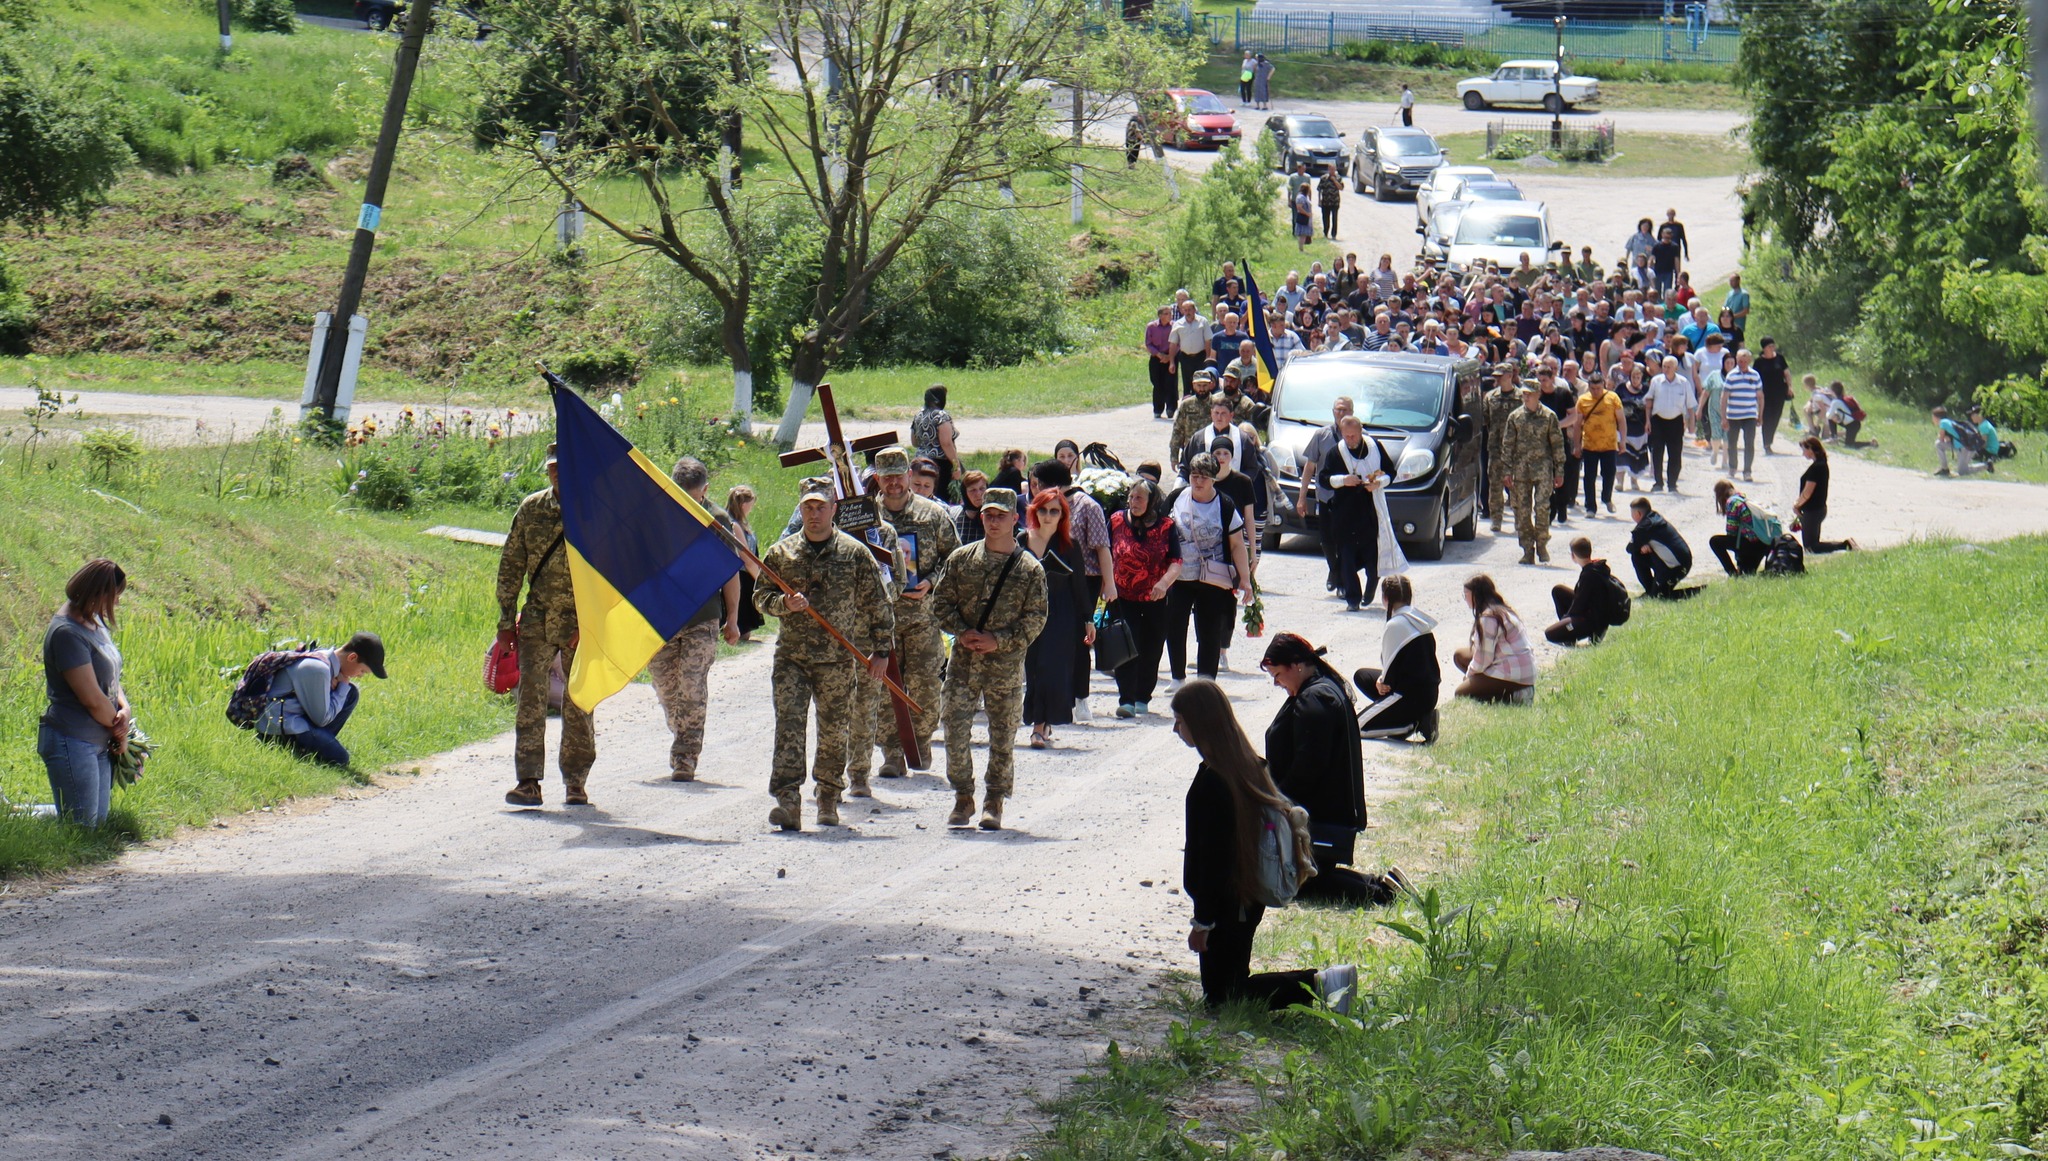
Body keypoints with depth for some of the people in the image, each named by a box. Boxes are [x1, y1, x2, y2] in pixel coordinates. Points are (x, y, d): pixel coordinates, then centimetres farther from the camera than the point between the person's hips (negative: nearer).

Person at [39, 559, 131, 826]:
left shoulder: (95, 622, 10)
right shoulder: (67, 633, -20)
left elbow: (110, 676, 16)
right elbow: (92, 698, -19)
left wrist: (125, 708, -4)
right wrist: (120, 731, -5)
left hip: (99, 742, 9)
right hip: (72, 742, -9)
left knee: (98, 821, 10)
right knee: (81, 826, -8)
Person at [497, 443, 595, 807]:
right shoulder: (531, 509, 5)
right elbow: (510, 565, 9)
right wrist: (506, 619, 5)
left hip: (582, 623, -2)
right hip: (537, 619, 2)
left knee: (579, 705, 6)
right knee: (531, 698, -7)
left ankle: (575, 781, 17)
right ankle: (527, 781, -9)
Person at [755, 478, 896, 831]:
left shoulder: (855, 553, 2)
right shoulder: (781, 553, 6)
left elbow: (877, 604, 7)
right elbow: (761, 597, 10)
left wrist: (881, 651, 4)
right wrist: (785, 604, -12)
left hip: (839, 659, 0)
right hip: (791, 656, 0)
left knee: (835, 732, 7)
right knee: (789, 725, -12)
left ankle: (828, 799, 23)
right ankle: (787, 801, -17)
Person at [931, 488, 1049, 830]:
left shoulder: (1030, 568, 0)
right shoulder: (961, 558, 6)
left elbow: (1036, 619, -2)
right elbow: (941, 602, 7)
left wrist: (998, 641, -13)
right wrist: (963, 632, -10)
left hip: (1006, 664, -1)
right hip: (963, 661, 1)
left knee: (1003, 735, 4)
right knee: (956, 730, -4)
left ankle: (995, 802, 16)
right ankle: (963, 798, 9)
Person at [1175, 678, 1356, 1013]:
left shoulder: (1211, 781, -23)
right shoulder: (1246, 762, 6)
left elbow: (1213, 857, -22)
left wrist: (1202, 921, -16)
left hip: (1226, 905, -9)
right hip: (1248, 896, 9)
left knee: (1220, 997, 0)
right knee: (1231, 983, 19)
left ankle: (1315, 985, -12)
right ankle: (1321, 983, 8)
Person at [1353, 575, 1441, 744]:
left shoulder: (1396, 625, -18)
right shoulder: (1421, 620, 8)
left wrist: (1383, 682, 8)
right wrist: (1384, 679, 7)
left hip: (1411, 696, -9)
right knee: (1361, 676, 23)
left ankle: (1410, 725, -11)